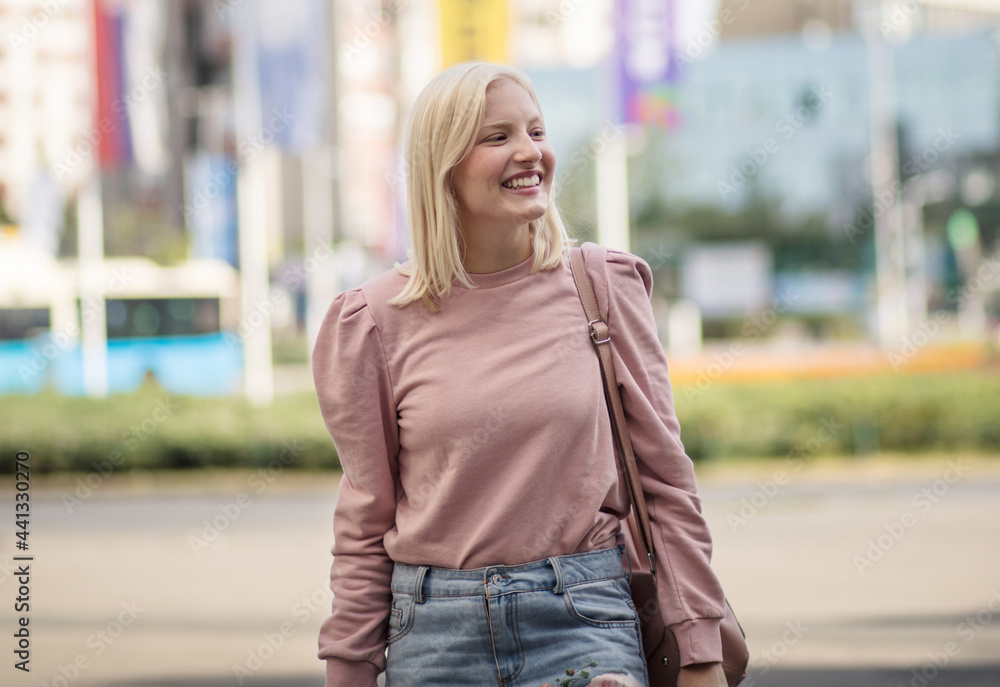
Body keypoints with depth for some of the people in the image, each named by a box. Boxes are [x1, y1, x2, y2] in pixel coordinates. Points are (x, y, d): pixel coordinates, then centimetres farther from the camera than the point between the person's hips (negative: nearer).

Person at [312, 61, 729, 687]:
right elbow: (366, 521, 6)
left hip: (583, 615, 0)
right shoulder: (377, 321, -1)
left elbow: (665, 477, 3)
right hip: (436, 629, 0)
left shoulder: (604, 284, 1)